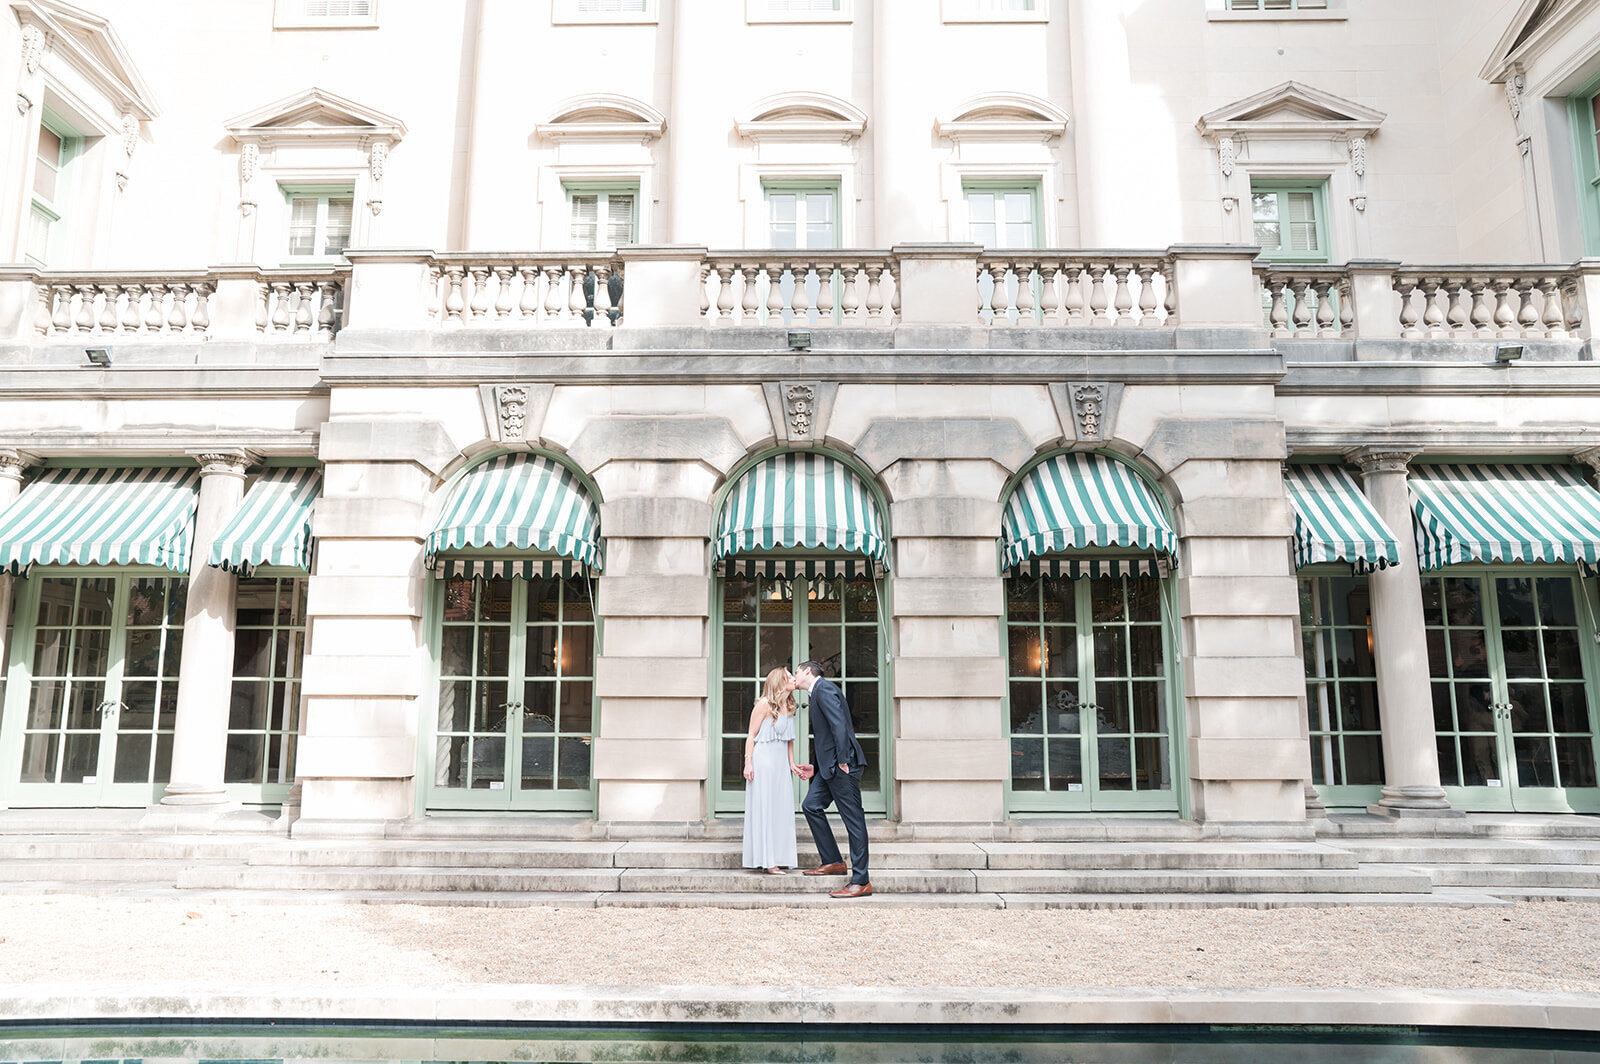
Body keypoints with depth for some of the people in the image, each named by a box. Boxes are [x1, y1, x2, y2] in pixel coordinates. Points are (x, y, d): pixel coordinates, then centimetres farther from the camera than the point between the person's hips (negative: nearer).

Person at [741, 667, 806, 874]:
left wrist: (792, 764, 17)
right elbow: (751, 736, -8)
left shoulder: (789, 707, 14)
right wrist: (748, 763, -14)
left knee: (782, 807, 6)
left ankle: (779, 858, 13)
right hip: (763, 760, -7)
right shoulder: (764, 704, -8)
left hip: (780, 762, 7)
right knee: (764, 808, -4)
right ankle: (766, 860, -2)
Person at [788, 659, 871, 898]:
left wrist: (843, 761, -20)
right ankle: (833, 861, 20)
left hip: (842, 764, -10)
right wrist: (817, 767, 22)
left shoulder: (824, 688, -10)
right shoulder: (818, 691, 21)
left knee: (853, 820, -6)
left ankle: (861, 881, -3)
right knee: (811, 806, 12)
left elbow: (839, 724, -19)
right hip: (830, 766, 10)